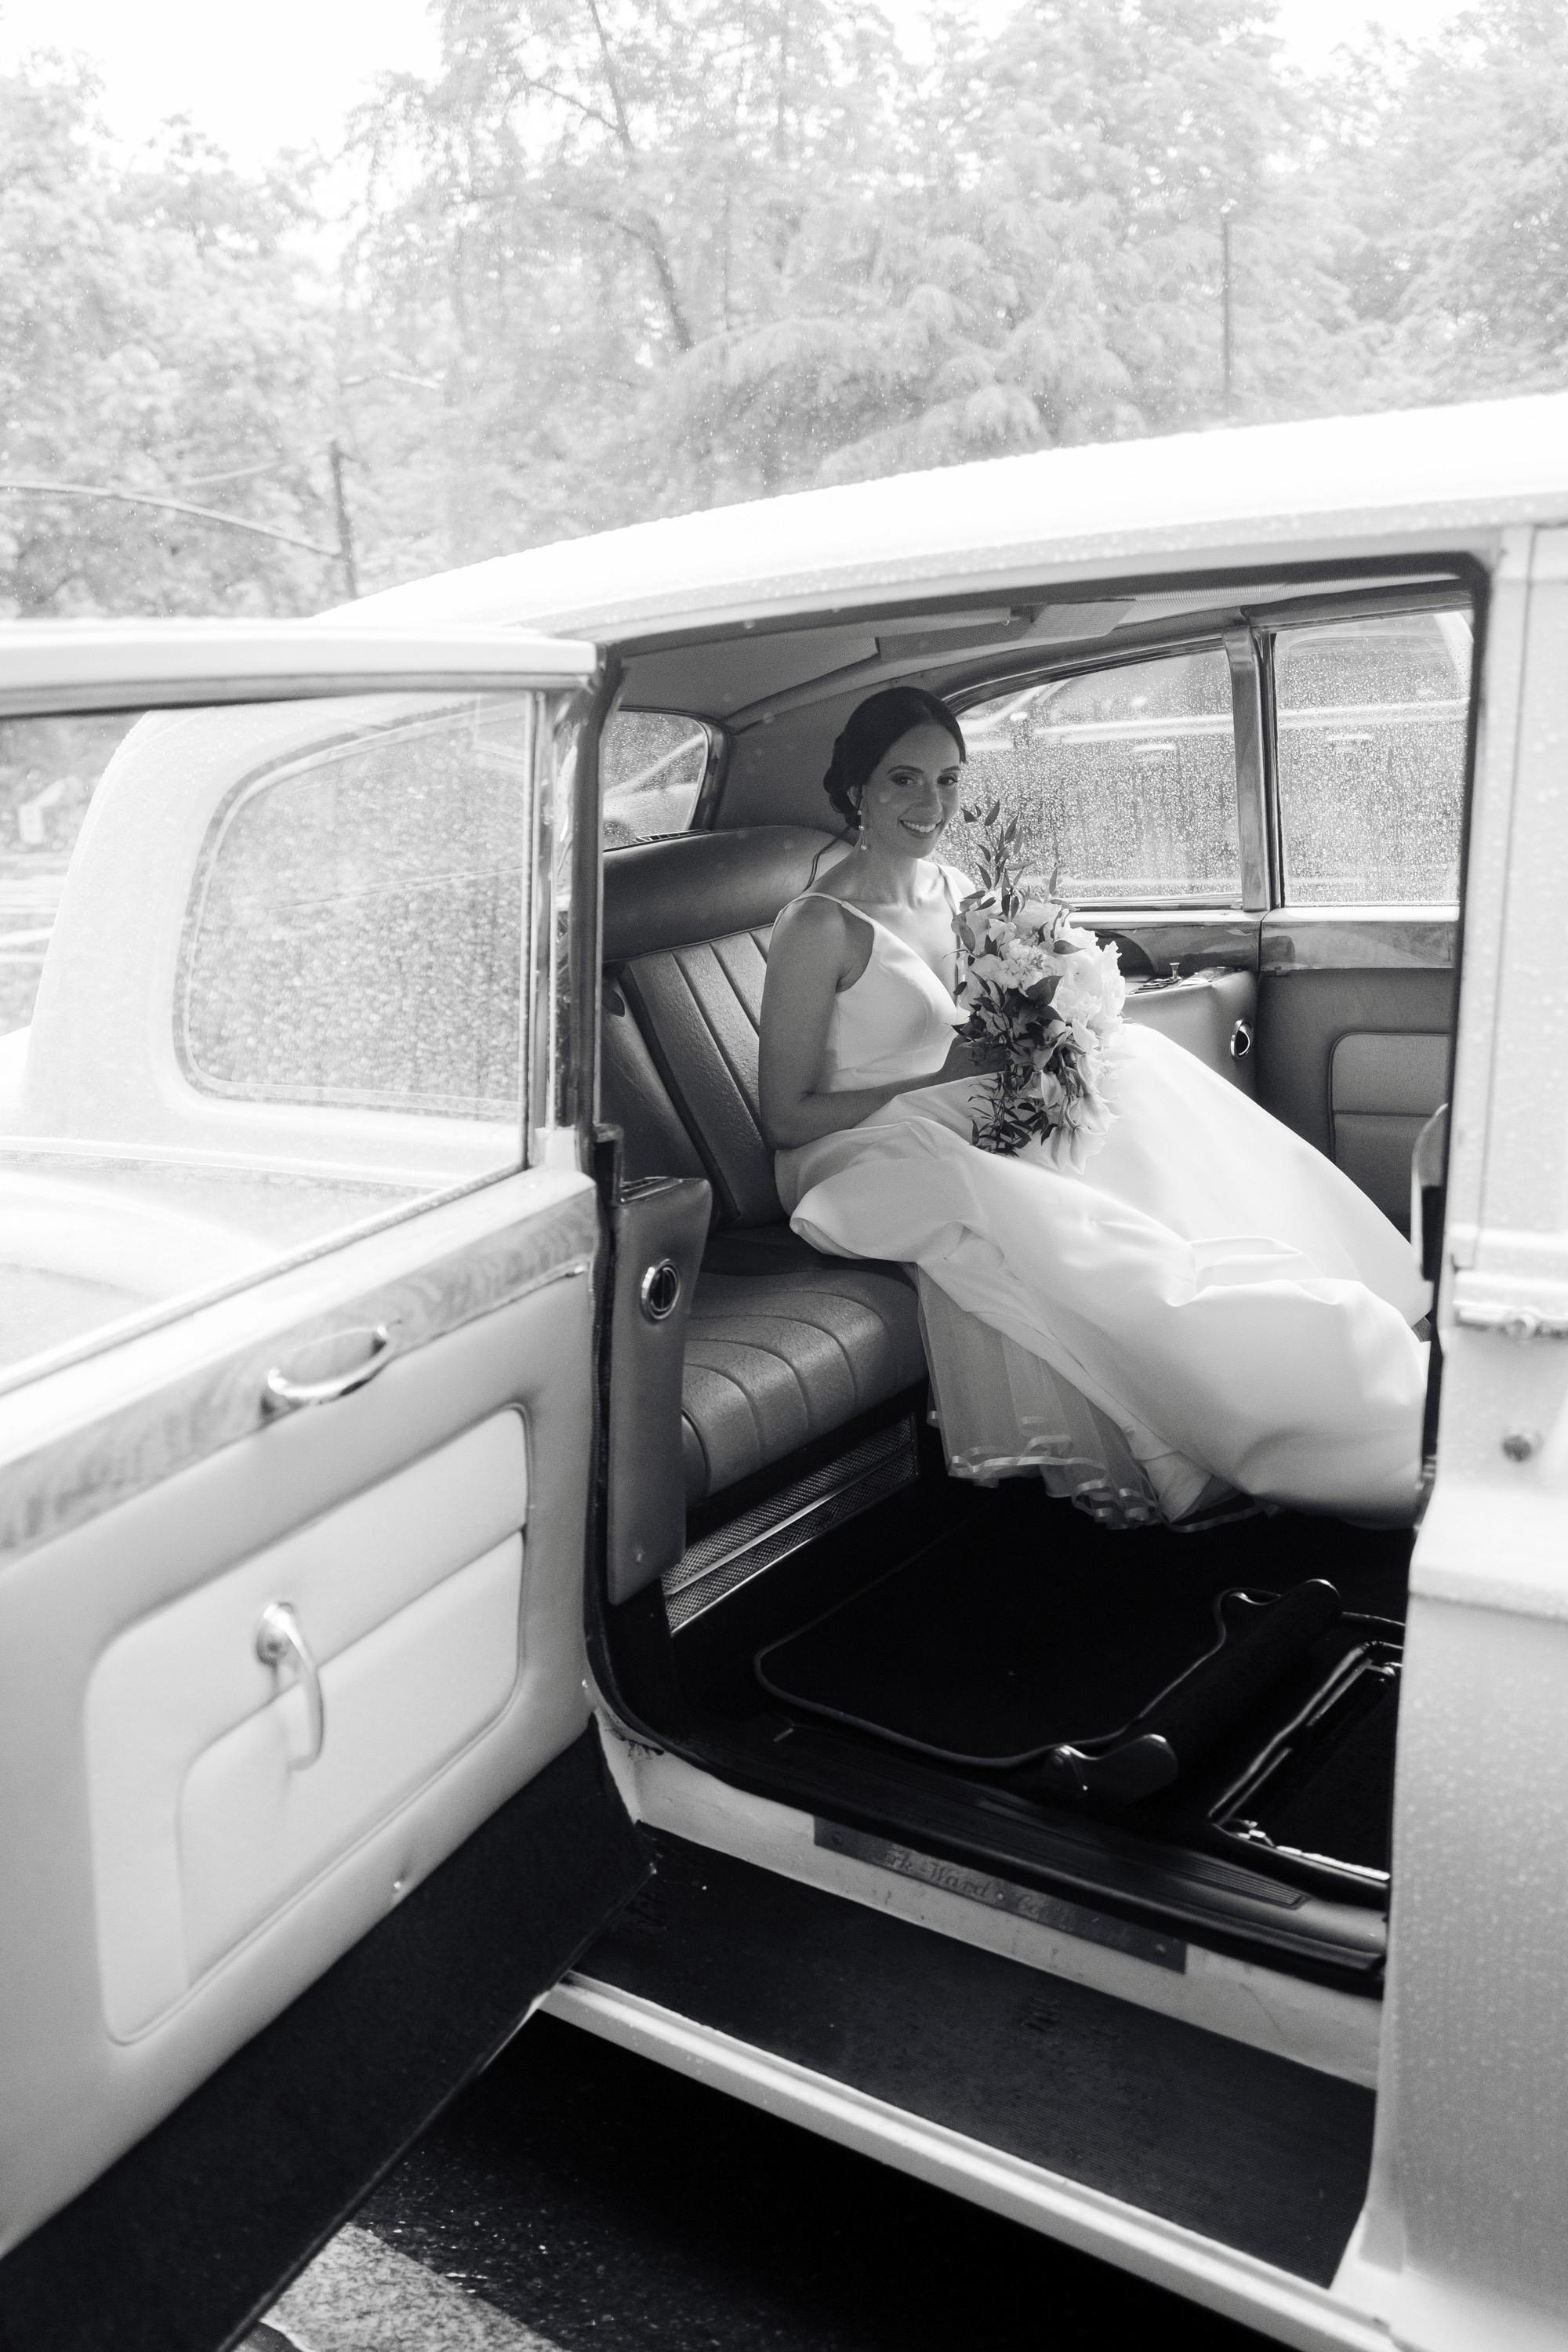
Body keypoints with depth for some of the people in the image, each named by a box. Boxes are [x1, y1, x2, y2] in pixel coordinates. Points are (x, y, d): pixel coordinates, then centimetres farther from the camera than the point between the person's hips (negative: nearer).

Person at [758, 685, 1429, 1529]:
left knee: (1133, 1055, -15)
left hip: (969, 1135, 7)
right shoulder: (820, 928, -13)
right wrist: (947, 1077, -18)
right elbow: (786, 1116, -13)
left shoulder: (957, 890, 9)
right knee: (1068, 1228, -33)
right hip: (866, 1159, -7)